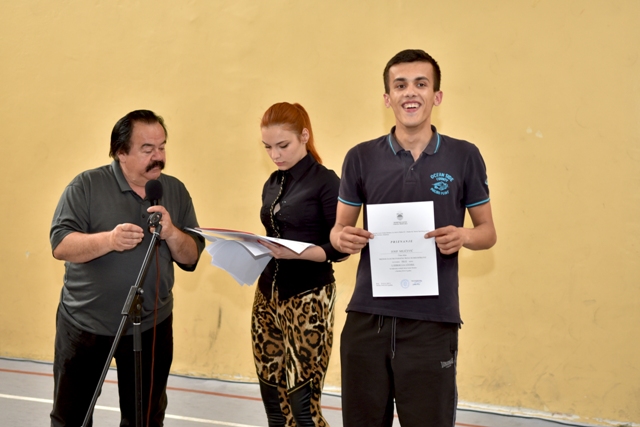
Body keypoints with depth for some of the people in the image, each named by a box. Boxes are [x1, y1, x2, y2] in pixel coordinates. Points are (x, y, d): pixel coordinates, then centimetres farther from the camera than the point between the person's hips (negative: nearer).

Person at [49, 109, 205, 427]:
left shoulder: (176, 191, 2)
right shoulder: (87, 185, -8)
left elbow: (192, 258, 0)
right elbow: (60, 244, -16)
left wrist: (171, 233, -20)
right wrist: (108, 240, -31)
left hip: (152, 325, 3)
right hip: (85, 322, -2)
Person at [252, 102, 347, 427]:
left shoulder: (325, 182, -9)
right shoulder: (272, 185, 11)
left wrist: (296, 253, -25)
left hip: (307, 299, -7)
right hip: (268, 294, 7)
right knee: (272, 396, 9)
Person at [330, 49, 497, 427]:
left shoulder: (464, 157, 2)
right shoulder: (361, 158, 5)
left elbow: (488, 231, 9)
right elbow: (340, 229, 12)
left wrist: (464, 237, -13)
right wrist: (342, 238, -11)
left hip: (433, 321, -1)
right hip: (367, 317, 2)